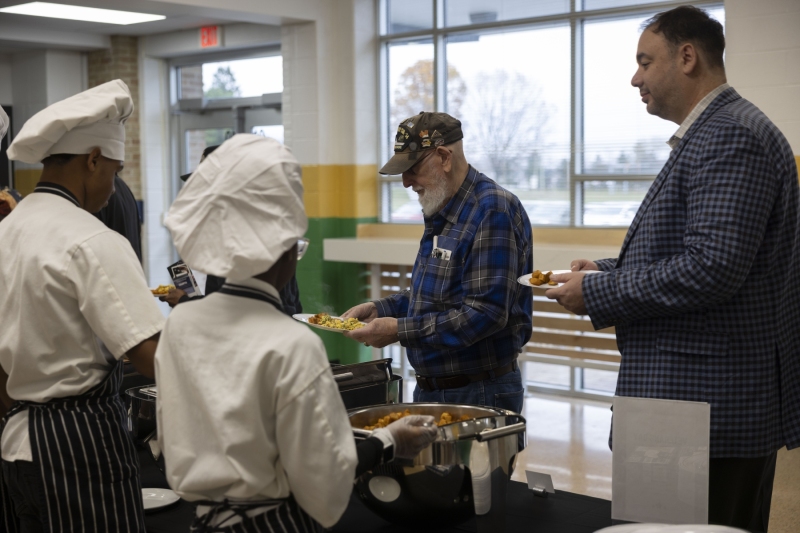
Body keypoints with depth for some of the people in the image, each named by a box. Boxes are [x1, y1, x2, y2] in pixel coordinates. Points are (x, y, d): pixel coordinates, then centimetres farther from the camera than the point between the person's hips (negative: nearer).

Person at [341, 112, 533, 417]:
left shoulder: (493, 211, -19)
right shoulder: (442, 213, 12)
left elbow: (486, 312, -26)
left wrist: (400, 331, -24)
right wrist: (381, 309, 6)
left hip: (481, 393, -9)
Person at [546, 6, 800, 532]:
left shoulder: (728, 136, -16)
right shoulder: (713, 131, 17)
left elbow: (713, 268, -25)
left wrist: (599, 293, -14)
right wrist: (609, 271, 10)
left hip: (711, 407, -10)